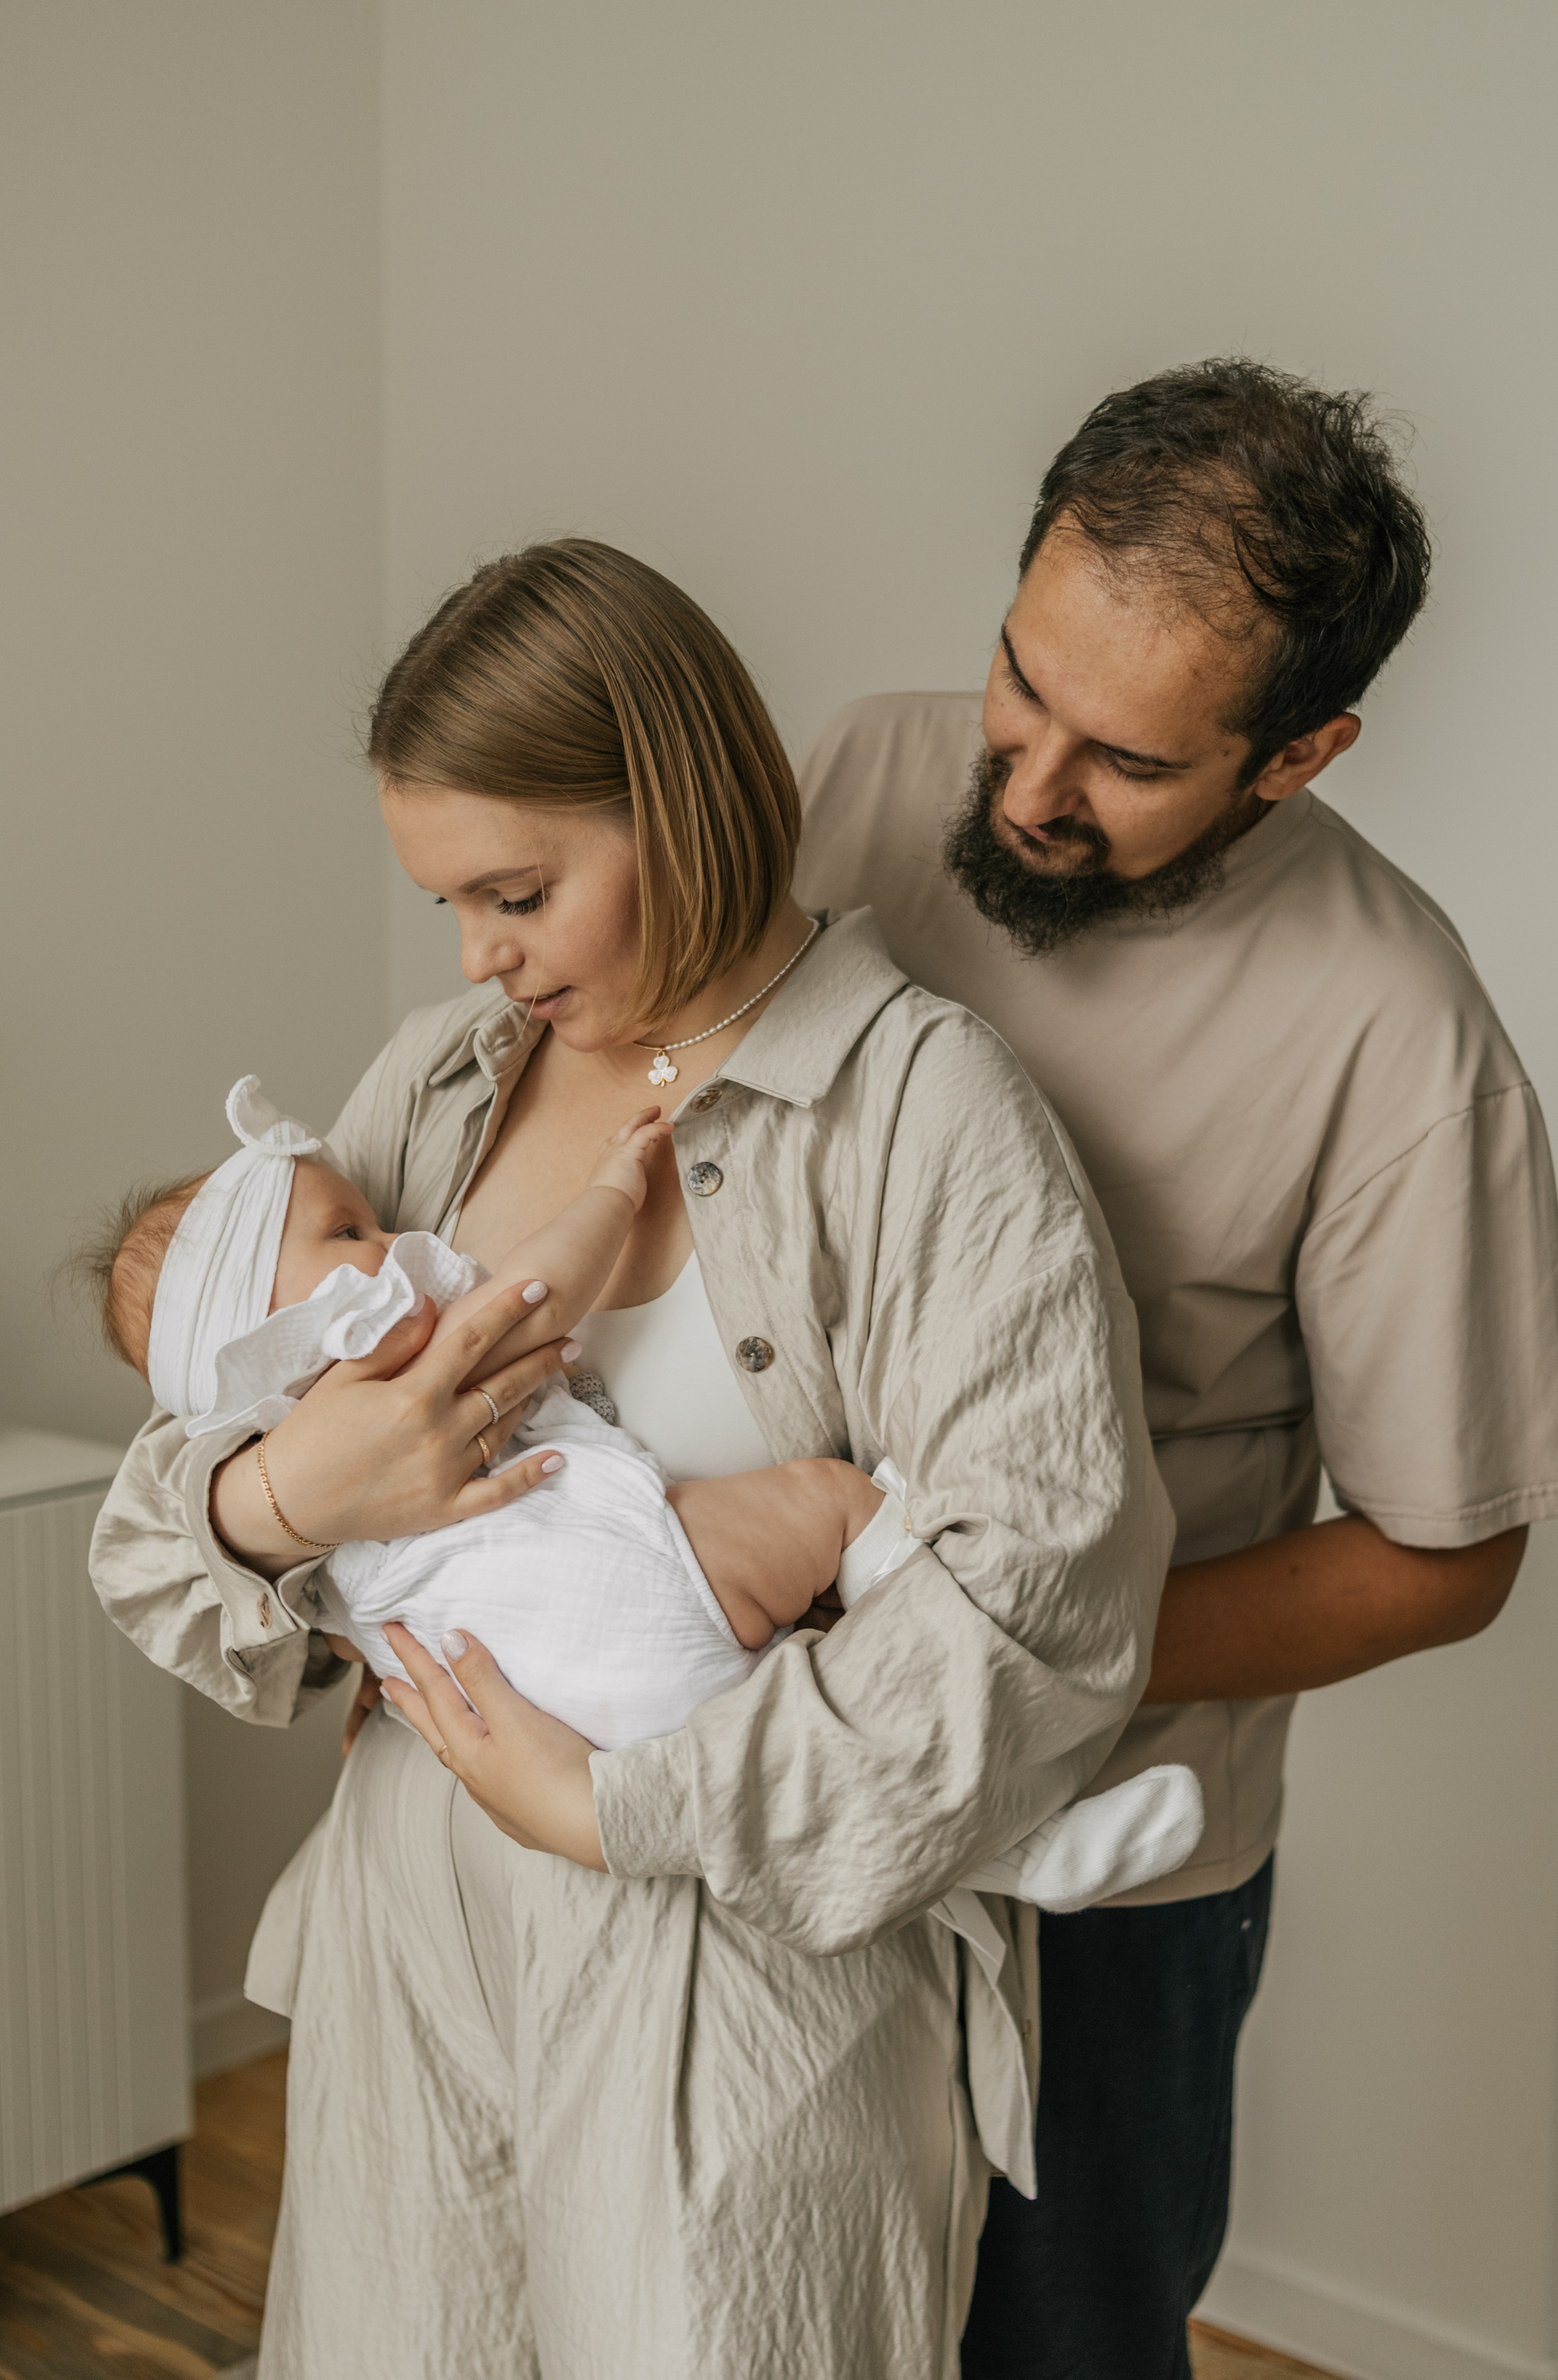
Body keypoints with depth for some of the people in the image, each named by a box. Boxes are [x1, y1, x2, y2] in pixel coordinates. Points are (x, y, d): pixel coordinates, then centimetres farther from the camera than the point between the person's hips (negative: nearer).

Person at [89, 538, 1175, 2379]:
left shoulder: (917, 1104, -11)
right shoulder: (436, 1082, 7)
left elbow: (1045, 1599, -21)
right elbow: (154, 1524, 8)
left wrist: (608, 1801, -17)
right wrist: (273, 1499, -17)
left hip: (751, 1970, -5)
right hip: (414, 1937, 5)